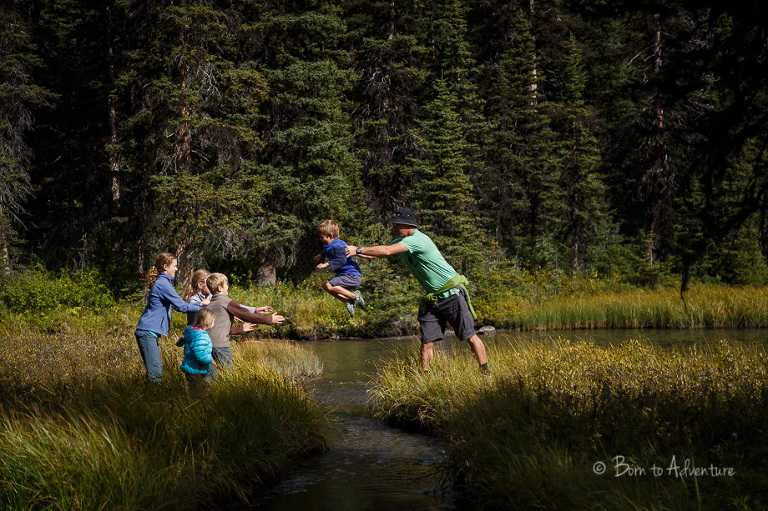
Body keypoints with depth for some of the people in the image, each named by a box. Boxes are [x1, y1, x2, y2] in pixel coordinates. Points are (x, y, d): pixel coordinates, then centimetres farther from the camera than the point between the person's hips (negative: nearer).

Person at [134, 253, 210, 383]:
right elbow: (182, 307, -14)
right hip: (148, 332, -10)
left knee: (156, 371, 8)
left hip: (150, 332, 10)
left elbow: (178, 304, 23)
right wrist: (201, 307, -3)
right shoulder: (163, 284, -12)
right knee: (155, 373, -13)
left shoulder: (163, 282, 19)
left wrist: (200, 303, 16)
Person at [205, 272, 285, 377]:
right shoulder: (227, 302, -6)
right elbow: (247, 315, -8)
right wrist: (269, 319, 0)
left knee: (212, 374, 9)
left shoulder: (209, 303, 19)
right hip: (220, 345, -8)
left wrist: (240, 329, 34)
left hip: (207, 344, 8)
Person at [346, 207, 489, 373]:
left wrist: (359, 249, -19)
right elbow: (376, 254, 16)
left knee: (469, 336, -5)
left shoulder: (418, 239, -21)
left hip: (452, 294, -8)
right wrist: (354, 251, 1)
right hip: (432, 299, 8)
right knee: (427, 340, 0)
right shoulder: (401, 241, 9)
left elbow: (387, 251, -28)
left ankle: (485, 373, 2)